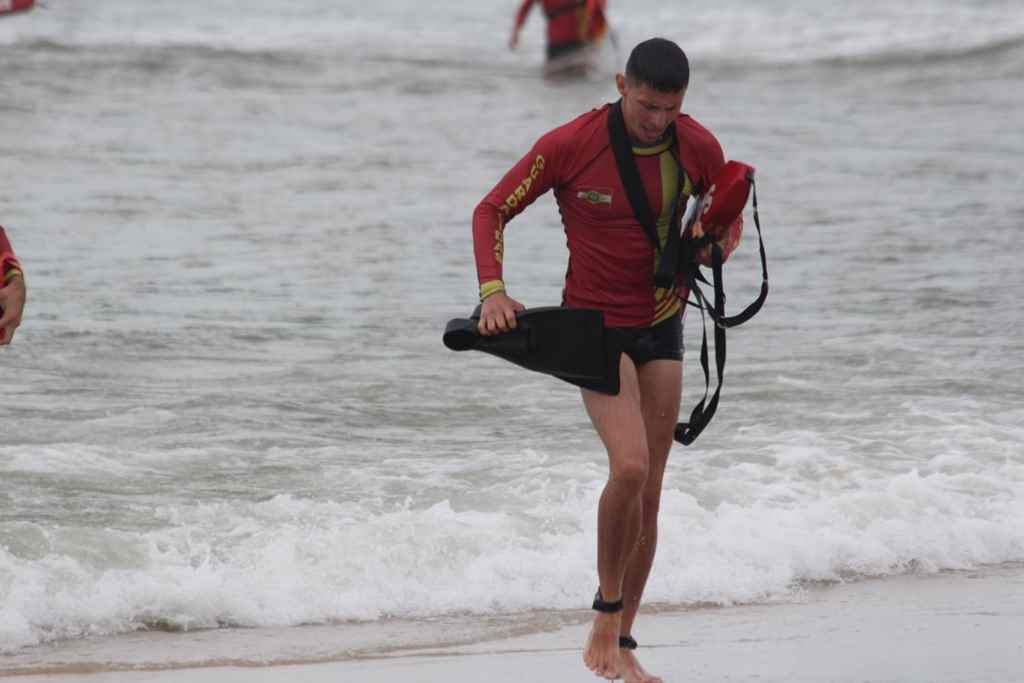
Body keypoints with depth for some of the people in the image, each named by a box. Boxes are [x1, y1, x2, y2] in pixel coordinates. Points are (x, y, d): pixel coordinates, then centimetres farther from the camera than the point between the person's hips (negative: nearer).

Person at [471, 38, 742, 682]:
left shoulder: (698, 147, -5)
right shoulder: (570, 145, -17)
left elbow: (731, 217, 13)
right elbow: (492, 211, -8)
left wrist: (714, 246, -11)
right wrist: (493, 290, -23)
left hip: (662, 326, 4)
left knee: (649, 494, 5)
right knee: (630, 466, -25)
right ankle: (607, 613, -6)